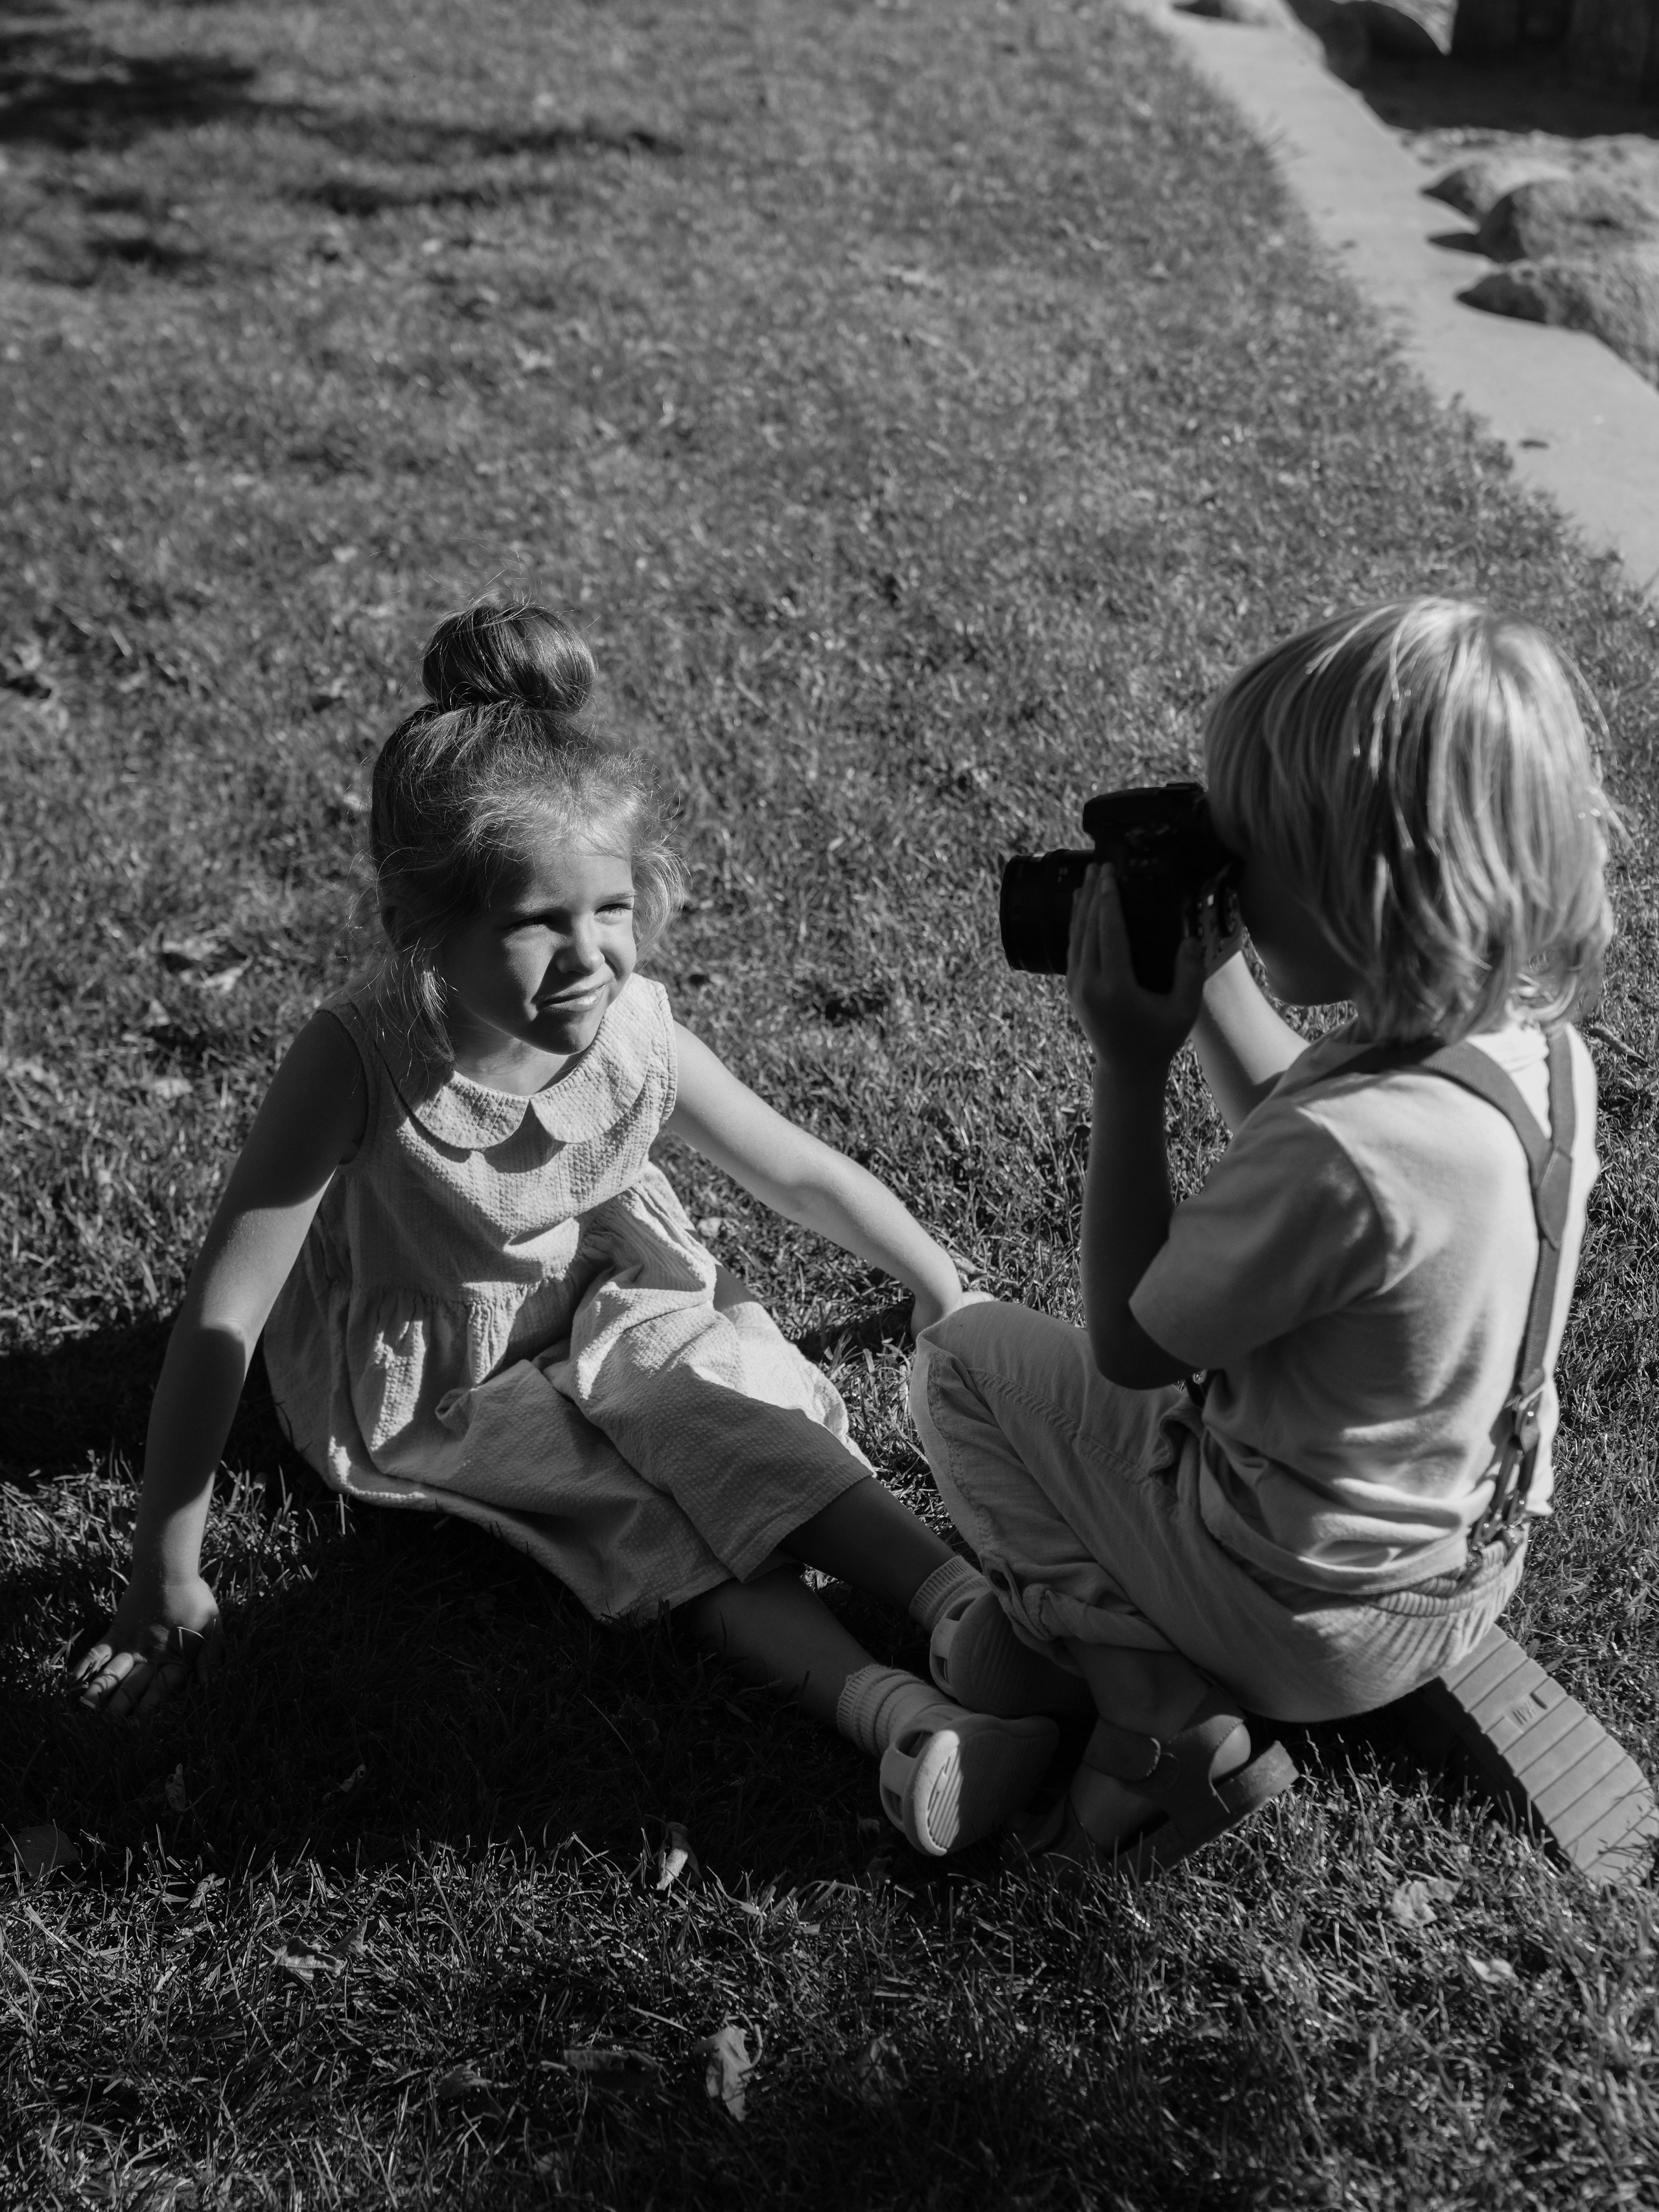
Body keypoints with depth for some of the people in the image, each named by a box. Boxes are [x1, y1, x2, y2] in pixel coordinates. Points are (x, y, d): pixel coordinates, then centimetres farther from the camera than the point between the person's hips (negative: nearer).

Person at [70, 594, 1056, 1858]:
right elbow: (224, 1313, -28)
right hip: (421, 1380, -4)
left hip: (604, 1305, 4)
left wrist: (952, 1299, 7)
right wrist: (168, 1576, -26)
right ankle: (890, 1710, -32)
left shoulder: (638, 1037, -20)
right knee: (696, 1440, -25)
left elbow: (808, 1176, -2)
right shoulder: (360, 1061, -32)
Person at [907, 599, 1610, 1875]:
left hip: (1317, 1617, -7)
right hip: (1475, 1568, 7)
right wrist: (1202, 973, -3)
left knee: (964, 1361, 6)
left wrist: (1131, 1065, -19)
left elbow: (1128, 1346, -20)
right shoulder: (1542, 1045, -11)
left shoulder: (1351, 1150, -37)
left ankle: (1179, 1727, 6)